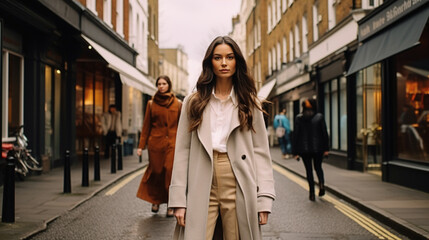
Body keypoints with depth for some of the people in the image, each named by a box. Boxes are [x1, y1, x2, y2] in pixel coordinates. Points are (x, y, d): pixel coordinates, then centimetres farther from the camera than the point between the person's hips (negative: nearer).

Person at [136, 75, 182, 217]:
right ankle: (155, 200, 28)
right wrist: (141, 145, 5)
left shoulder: (177, 104, 6)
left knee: (170, 172, -7)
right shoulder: (151, 103, 7)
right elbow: (146, 126, 8)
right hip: (155, 142, 1)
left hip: (172, 143, 0)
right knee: (156, 171, 3)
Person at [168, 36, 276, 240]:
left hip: (238, 189, 0)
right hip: (202, 191, 0)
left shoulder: (249, 104, 9)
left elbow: (261, 151, 4)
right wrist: (178, 200, -3)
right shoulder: (193, 102, 9)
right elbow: (182, 152, 5)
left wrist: (264, 198, -5)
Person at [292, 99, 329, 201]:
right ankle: (321, 183, -7)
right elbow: (324, 134, -3)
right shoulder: (320, 117, -2)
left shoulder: (299, 118, -2)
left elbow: (296, 135, -3)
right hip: (318, 148, 1)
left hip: (304, 149, 0)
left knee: (309, 170, 8)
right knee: (318, 167, 20)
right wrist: (326, 149, 3)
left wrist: (295, 152, 1)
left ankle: (312, 194, 4)